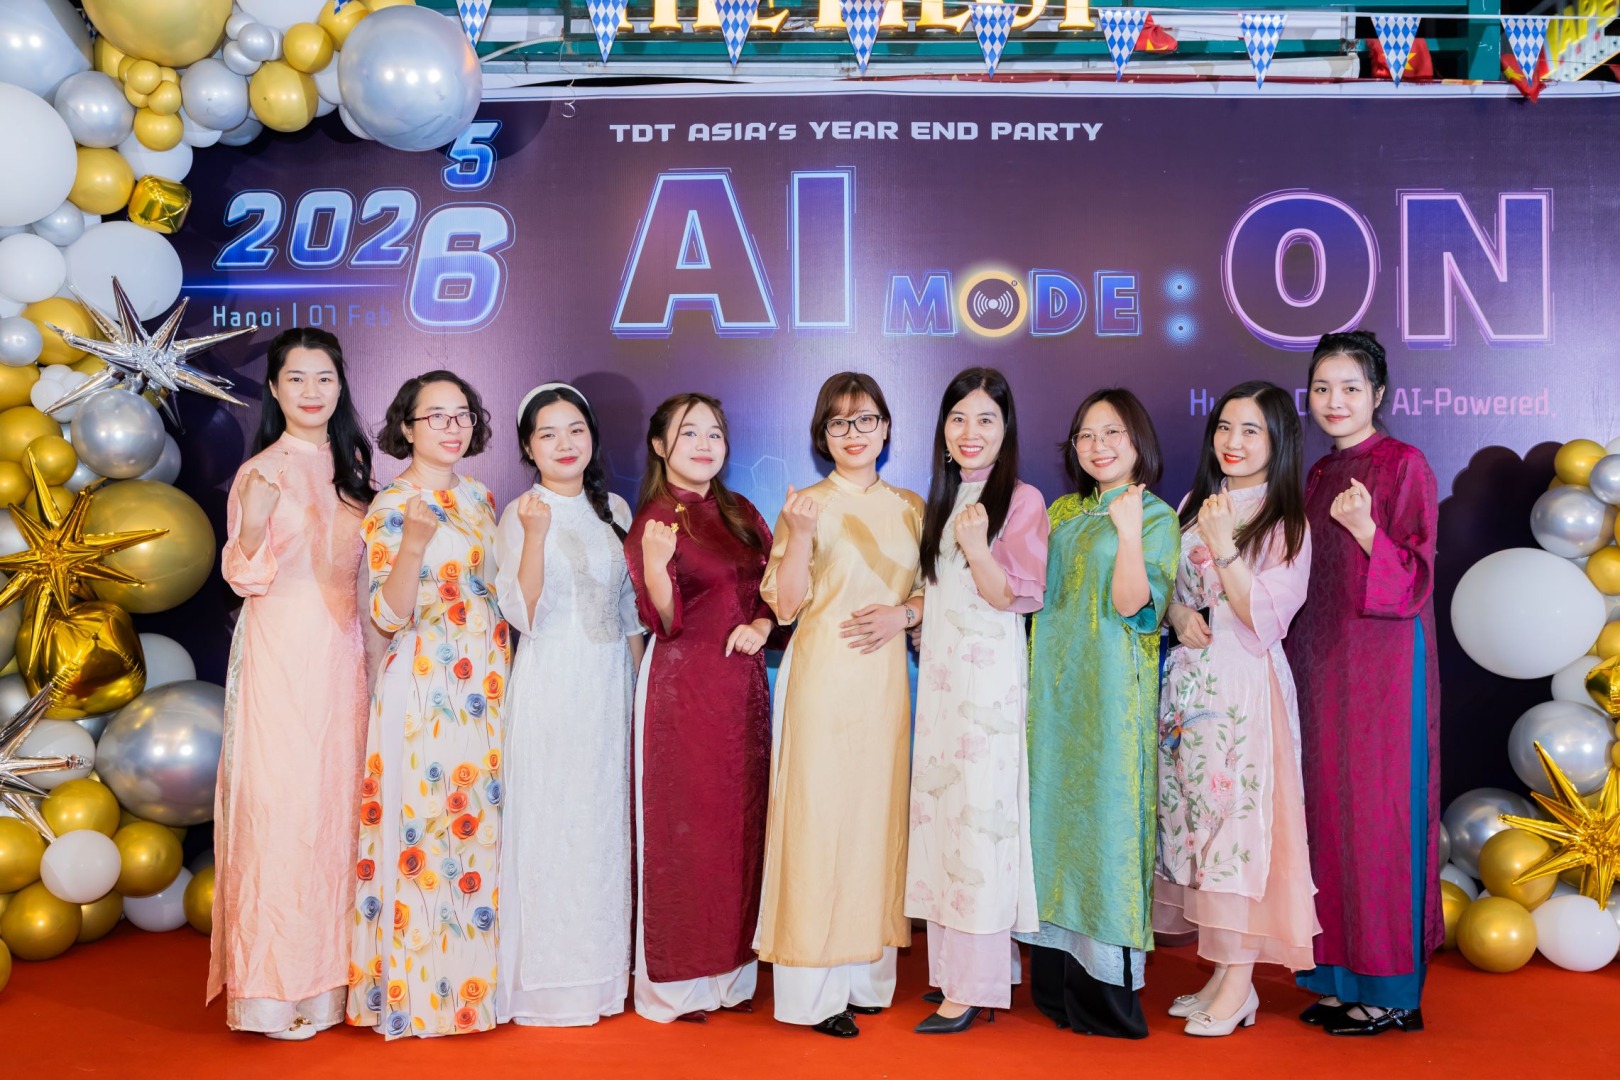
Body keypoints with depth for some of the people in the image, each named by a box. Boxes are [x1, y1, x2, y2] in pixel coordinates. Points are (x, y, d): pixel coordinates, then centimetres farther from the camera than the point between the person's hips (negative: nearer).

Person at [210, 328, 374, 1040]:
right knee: (282, 799, -5)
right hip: (283, 648, -6)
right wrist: (255, 519, -23)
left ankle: (331, 969, 19)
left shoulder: (350, 463, 13)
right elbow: (246, 576, -9)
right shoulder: (262, 470, -5)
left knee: (338, 794, 8)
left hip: (343, 647, 6)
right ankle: (277, 983, 6)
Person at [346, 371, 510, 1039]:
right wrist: (411, 545, -30)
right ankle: (422, 988, 9)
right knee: (426, 830, -3)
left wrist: (507, 677, 14)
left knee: (480, 823, 10)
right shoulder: (391, 507, -9)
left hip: (487, 688, 7)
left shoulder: (479, 497, 11)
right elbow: (389, 616, -15)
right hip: (425, 692, -7)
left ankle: (475, 976, 22)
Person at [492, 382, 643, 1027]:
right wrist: (534, 534, -26)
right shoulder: (519, 516, -4)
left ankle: (601, 972, 21)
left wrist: (640, 684, 12)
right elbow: (523, 615, -16)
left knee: (606, 821, 9)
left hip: (610, 684, 5)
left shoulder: (614, 509, 10)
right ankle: (546, 981, 10)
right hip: (549, 685, -5)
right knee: (549, 822, -1)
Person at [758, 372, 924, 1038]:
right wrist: (801, 534, -20)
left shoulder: (909, 508, 11)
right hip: (823, 676, -4)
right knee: (819, 815, -4)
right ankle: (813, 990, 5)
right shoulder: (806, 506, -1)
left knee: (878, 813, 8)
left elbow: (930, 588, 16)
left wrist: (902, 614, -5)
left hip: (886, 677, 4)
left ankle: (866, 973, 20)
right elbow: (786, 605, -7)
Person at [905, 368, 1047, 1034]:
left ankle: (975, 987, 1)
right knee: (939, 811, 8)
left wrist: (977, 547, -26)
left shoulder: (1023, 500, -6)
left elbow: (1017, 596, -13)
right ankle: (951, 967, 18)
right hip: (940, 675, 7)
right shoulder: (943, 499, 15)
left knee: (980, 817, -6)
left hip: (990, 678, -7)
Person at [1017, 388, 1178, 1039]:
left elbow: (1130, 603, -16)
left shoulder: (1155, 515, -2)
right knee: (1054, 807, 7)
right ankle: (1055, 978, 17)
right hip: (1052, 684, 6)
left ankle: (1106, 988, 3)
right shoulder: (1062, 512, 15)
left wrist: (1129, 532, -25)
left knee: (1103, 810, -5)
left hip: (1109, 689, -6)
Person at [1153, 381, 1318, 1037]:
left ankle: (1238, 984, 4)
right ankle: (1222, 974, 17)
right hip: (1187, 681, 6)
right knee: (1191, 817, 6)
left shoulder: (1286, 523, -3)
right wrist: (1179, 615, -3)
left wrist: (1224, 547, -19)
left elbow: (1266, 620, -11)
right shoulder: (1194, 506, 13)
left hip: (1245, 686, -6)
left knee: (1237, 815, -7)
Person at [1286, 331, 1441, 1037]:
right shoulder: (1319, 476, 14)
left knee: (1380, 812, -3)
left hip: (1383, 666, -7)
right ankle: (1343, 974, 19)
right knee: (1327, 811, 9)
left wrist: (1366, 530, -27)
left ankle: (1393, 990, 7)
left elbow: (1415, 579, -13)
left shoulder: (1404, 465, -6)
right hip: (1321, 663, 7)